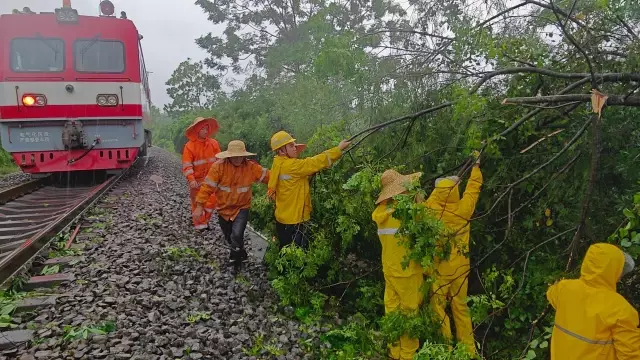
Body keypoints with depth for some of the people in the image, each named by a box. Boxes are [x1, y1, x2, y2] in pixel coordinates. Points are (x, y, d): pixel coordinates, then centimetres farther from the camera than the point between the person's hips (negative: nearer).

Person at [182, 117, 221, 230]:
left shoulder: (213, 143, -1)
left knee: (212, 201, 6)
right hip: (197, 180, -3)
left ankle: (204, 220, 29)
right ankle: (199, 225, 23)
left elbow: (219, 159, 3)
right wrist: (191, 179, -24)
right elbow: (187, 165, -14)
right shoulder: (189, 146, -10)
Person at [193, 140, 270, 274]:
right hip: (224, 208, 2)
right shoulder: (218, 166, -18)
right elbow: (207, 186, -16)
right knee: (229, 238, 16)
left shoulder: (251, 167, -14)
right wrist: (200, 206, -16)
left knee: (237, 235, -20)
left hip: (242, 208, -1)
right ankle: (241, 254, 46)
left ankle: (235, 261, 7)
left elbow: (269, 177, -6)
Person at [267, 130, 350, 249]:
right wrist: (339, 149, -15)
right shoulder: (290, 165, -21)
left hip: (284, 218, 9)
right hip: (292, 220, -9)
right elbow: (315, 162, -21)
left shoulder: (280, 165, 8)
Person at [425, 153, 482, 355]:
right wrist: (475, 168, 19)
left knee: (438, 309, 7)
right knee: (461, 308, 15)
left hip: (439, 270, -3)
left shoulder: (433, 211, -15)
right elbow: (473, 189, 6)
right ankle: (469, 349, 26)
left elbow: (433, 196, 8)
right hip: (460, 269, 3)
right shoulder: (463, 209, -10)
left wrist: (445, 184, 19)